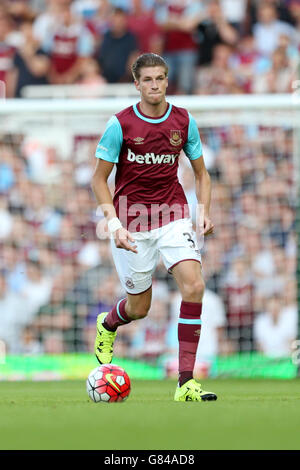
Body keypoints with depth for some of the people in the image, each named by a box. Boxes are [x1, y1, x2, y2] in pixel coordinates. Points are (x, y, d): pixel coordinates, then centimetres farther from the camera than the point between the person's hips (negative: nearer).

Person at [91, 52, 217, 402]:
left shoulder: (183, 121, 0)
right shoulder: (120, 124, -9)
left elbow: (200, 173, 12)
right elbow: (99, 180, -3)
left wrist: (205, 212, -5)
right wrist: (114, 224, -15)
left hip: (172, 215, 2)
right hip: (131, 222, -2)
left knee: (194, 286, -20)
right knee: (139, 308, 6)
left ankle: (186, 382, -17)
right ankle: (107, 325, 46)